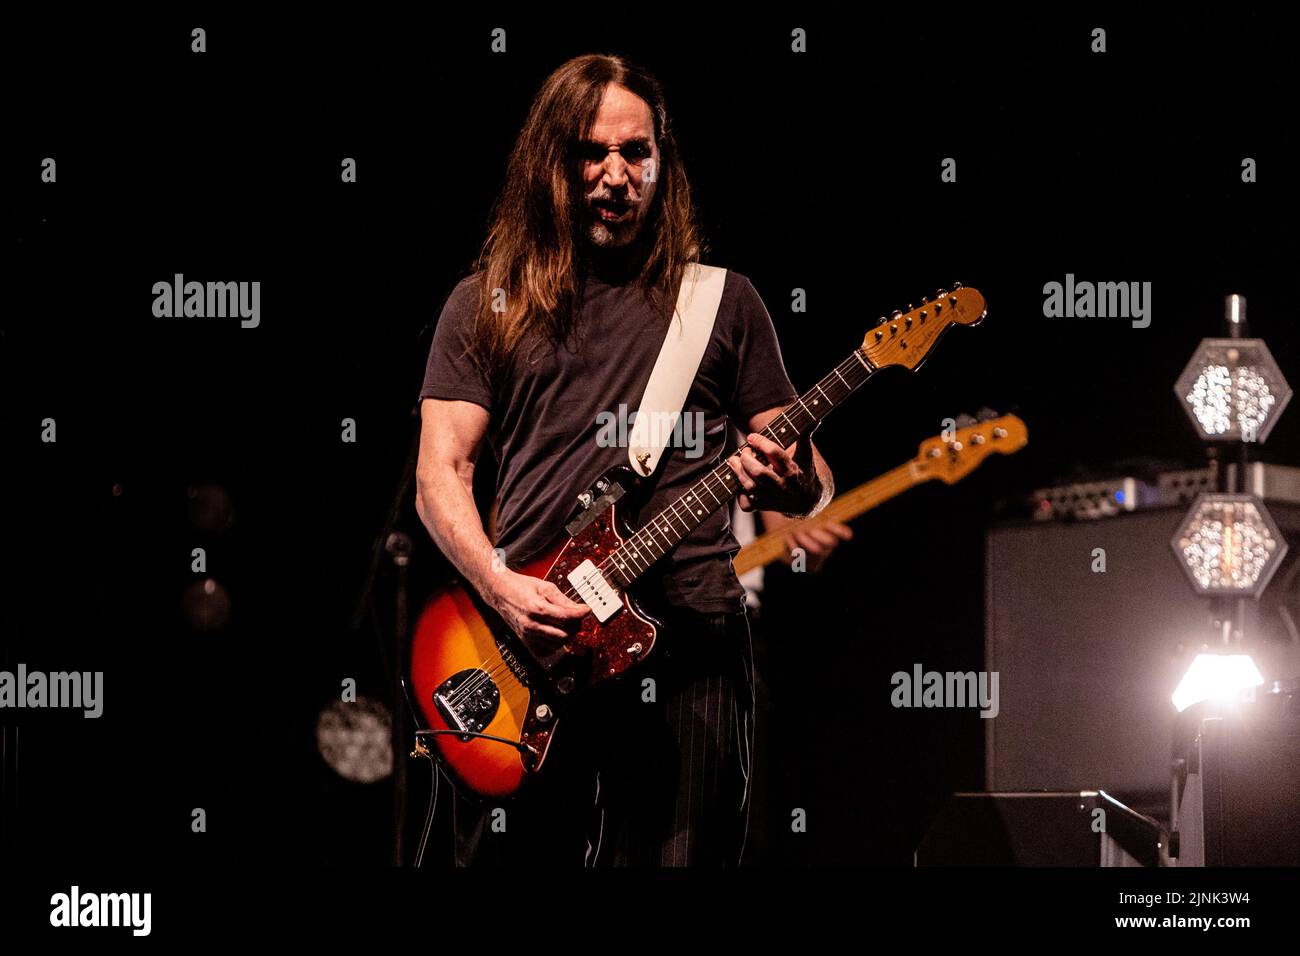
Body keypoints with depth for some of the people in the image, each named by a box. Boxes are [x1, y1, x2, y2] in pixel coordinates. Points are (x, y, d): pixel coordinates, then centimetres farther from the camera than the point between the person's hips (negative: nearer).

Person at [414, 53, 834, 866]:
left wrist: (794, 486, -12)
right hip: (522, 645, 0)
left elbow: (810, 485, 13)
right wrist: (500, 586, -12)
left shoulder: (722, 301, 13)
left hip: (689, 643, 0)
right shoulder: (489, 305, 12)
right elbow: (441, 473, 6)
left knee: (681, 855, -5)